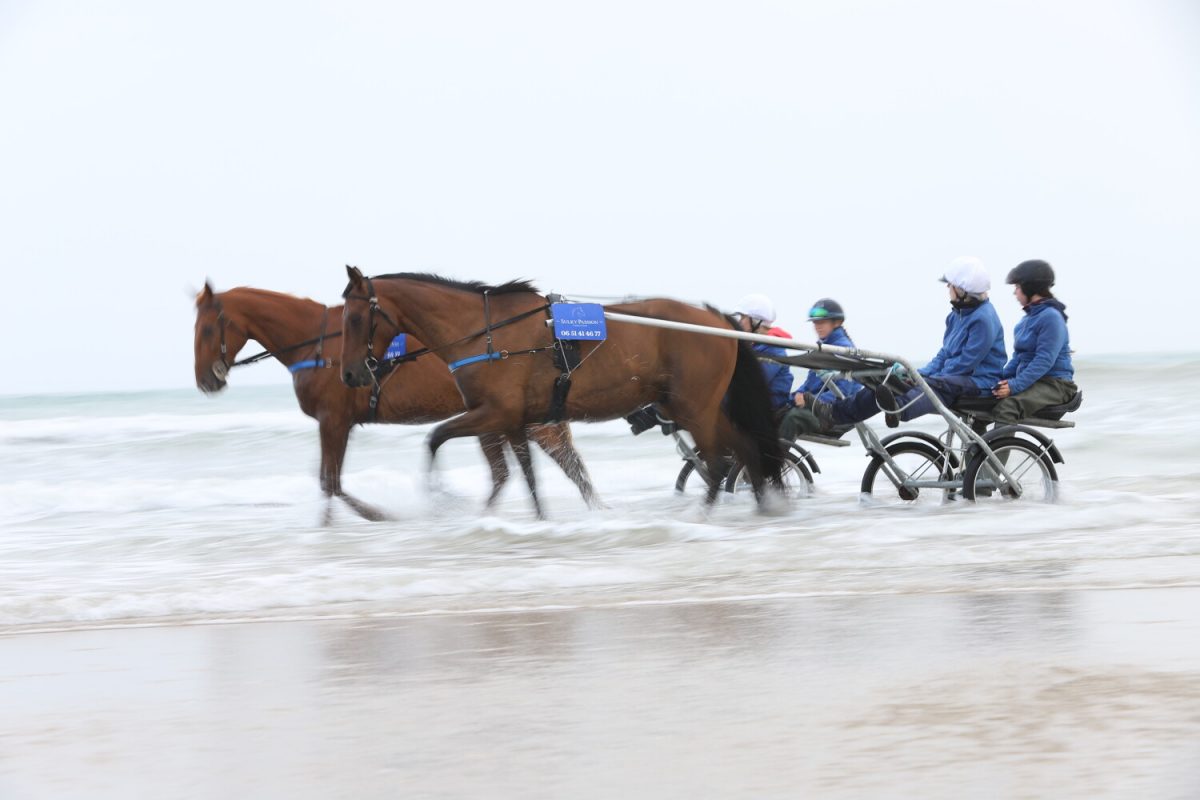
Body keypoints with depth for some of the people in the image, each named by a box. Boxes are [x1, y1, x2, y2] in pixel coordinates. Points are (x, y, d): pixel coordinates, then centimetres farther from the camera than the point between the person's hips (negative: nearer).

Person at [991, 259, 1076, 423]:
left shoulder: (1051, 317, -12)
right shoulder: (1030, 317, 17)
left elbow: (1044, 360, -21)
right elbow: (1018, 357, 20)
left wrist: (1015, 385, -26)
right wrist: (1002, 378, 2)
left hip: (1054, 385, -9)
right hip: (1031, 380, 9)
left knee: (1006, 406, -33)